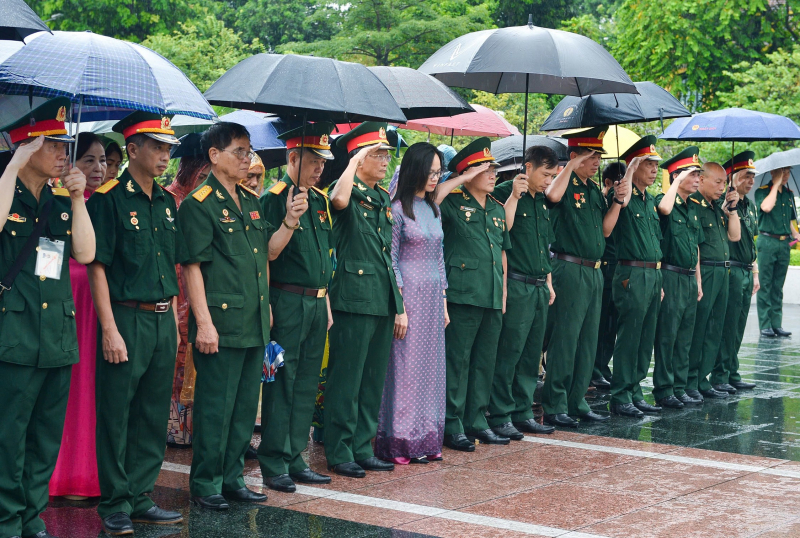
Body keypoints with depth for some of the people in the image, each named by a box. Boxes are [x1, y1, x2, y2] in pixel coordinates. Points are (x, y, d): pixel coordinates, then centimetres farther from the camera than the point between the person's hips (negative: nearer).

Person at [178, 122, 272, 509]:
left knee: (245, 405, 12)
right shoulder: (199, 204, -8)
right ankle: (205, 483, 9)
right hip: (222, 322, -8)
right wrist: (203, 322, -17)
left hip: (254, 323, 8)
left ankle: (232, 478, 22)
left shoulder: (251, 201, 16)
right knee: (215, 405, -1)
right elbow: (192, 265, -13)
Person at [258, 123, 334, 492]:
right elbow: (268, 254, -15)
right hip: (287, 304, -8)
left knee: (306, 385, 11)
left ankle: (294, 459, 18)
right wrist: (289, 222, -30)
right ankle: (274, 465, 2)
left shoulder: (319, 200, 15)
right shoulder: (274, 198, -9)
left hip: (316, 304, 8)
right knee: (281, 384, -4)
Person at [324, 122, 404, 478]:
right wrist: (354, 162, -20)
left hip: (383, 301, 8)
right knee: (346, 380, -3)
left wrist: (399, 305, 17)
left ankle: (363, 449, 20)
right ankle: (339, 453, 5)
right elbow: (339, 201, -34)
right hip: (353, 298, -8)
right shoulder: (347, 191, -6)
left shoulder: (384, 198, 17)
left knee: (373, 381, 12)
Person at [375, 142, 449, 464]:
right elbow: (391, 260, -10)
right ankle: (401, 441, 2)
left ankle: (426, 439, 16)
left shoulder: (433, 209, 13)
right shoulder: (398, 209, -9)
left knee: (431, 367, 9)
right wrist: (399, 306, -14)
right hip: (409, 292, -7)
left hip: (433, 296, 7)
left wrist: (443, 301, 14)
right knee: (405, 366, -4)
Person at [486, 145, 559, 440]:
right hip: (516, 285, -8)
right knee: (508, 352, -7)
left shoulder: (542, 201, 19)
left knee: (531, 355, 10)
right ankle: (500, 417, -1)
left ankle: (522, 413, 17)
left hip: (539, 287, 8)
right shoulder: (504, 192, -5)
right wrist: (514, 196, -20)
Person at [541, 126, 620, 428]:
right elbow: (552, 195, -32)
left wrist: (618, 201, 5)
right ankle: (554, 407, -1)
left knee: (588, 342, 11)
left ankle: (577, 402, 19)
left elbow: (603, 229, 18)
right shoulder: (566, 185, -7)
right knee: (564, 340, -6)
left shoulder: (594, 190, 17)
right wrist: (571, 165, -20)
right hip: (570, 270, -8)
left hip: (594, 273, 8)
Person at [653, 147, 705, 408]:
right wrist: (678, 181, -21)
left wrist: (698, 280, 18)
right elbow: (664, 208, -34)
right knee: (667, 336, -4)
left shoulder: (693, 208, 16)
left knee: (685, 338, 10)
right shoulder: (663, 200, -7)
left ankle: (679, 388, 17)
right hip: (671, 276, -8)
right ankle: (663, 391, 1)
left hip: (689, 279, 8)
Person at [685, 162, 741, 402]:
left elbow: (734, 236, 17)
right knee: (697, 330, -4)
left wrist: (731, 208, 7)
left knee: (714, 331, 11)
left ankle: (702, 381, 18)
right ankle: (689, 383, 2)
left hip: (722, 272, 9)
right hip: (704, 272, -9)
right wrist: (697, 280, -17)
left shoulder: (718, 206, 17)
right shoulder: (693, 205, -10)